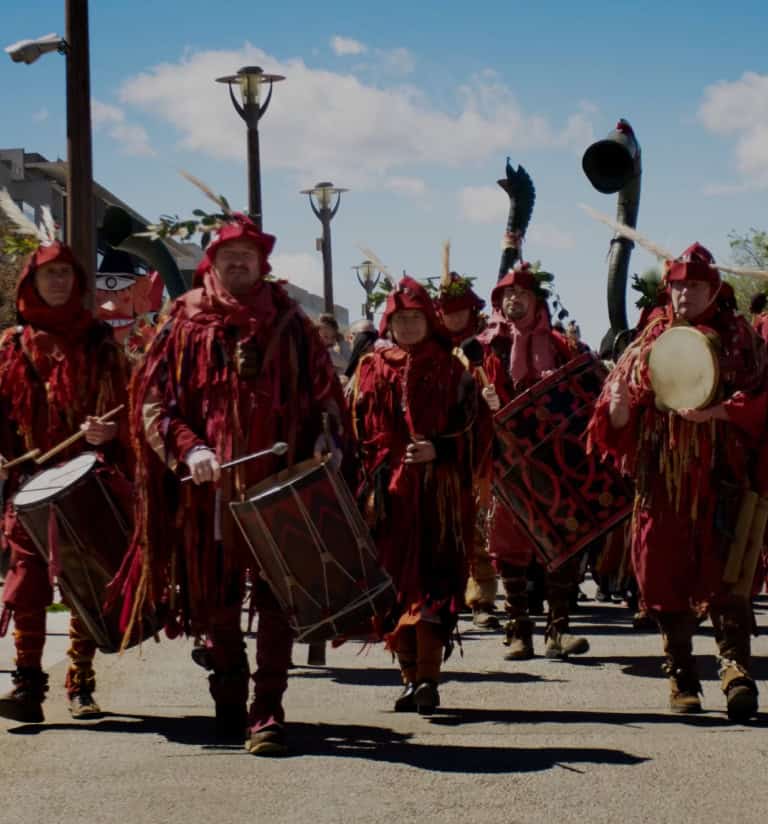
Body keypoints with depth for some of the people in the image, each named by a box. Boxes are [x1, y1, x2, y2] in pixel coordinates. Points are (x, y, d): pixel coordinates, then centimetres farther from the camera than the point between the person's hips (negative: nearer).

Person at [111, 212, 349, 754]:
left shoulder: (289, 324, 8)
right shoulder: (186, 324, 6)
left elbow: (324, 392, 11)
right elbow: (152, 402, 2)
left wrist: (325, 438, -8)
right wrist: (188, 448, -14)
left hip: (279, 484, -1)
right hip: (208, 487, 1)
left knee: (276, 598, -7)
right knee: (216, 601, 10)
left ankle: (269, 713, -6)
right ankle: (229, 704, 27)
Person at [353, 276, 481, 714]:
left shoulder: (450, 370, 6)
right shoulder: (373, 370, 11)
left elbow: (466, 429, 1)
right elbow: (361, 432, 9)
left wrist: (436, 450, -17)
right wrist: (372, 481, 0)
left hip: (437, 491, -3)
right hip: (389, 492, 3)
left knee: (431, 580, -10)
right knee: (394, 582, 3)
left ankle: (428, 679, -12)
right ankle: (411, 677, 11)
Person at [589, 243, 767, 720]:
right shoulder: (651, 342, 13)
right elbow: (617, 424, 11)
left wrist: (715, 410, -18)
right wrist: (619, 406, -13)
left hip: (721, 475, -3)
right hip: (662, 479, 3)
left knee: (724, 572, -12)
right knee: (667, 574, 2)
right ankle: (682, 677, 10)